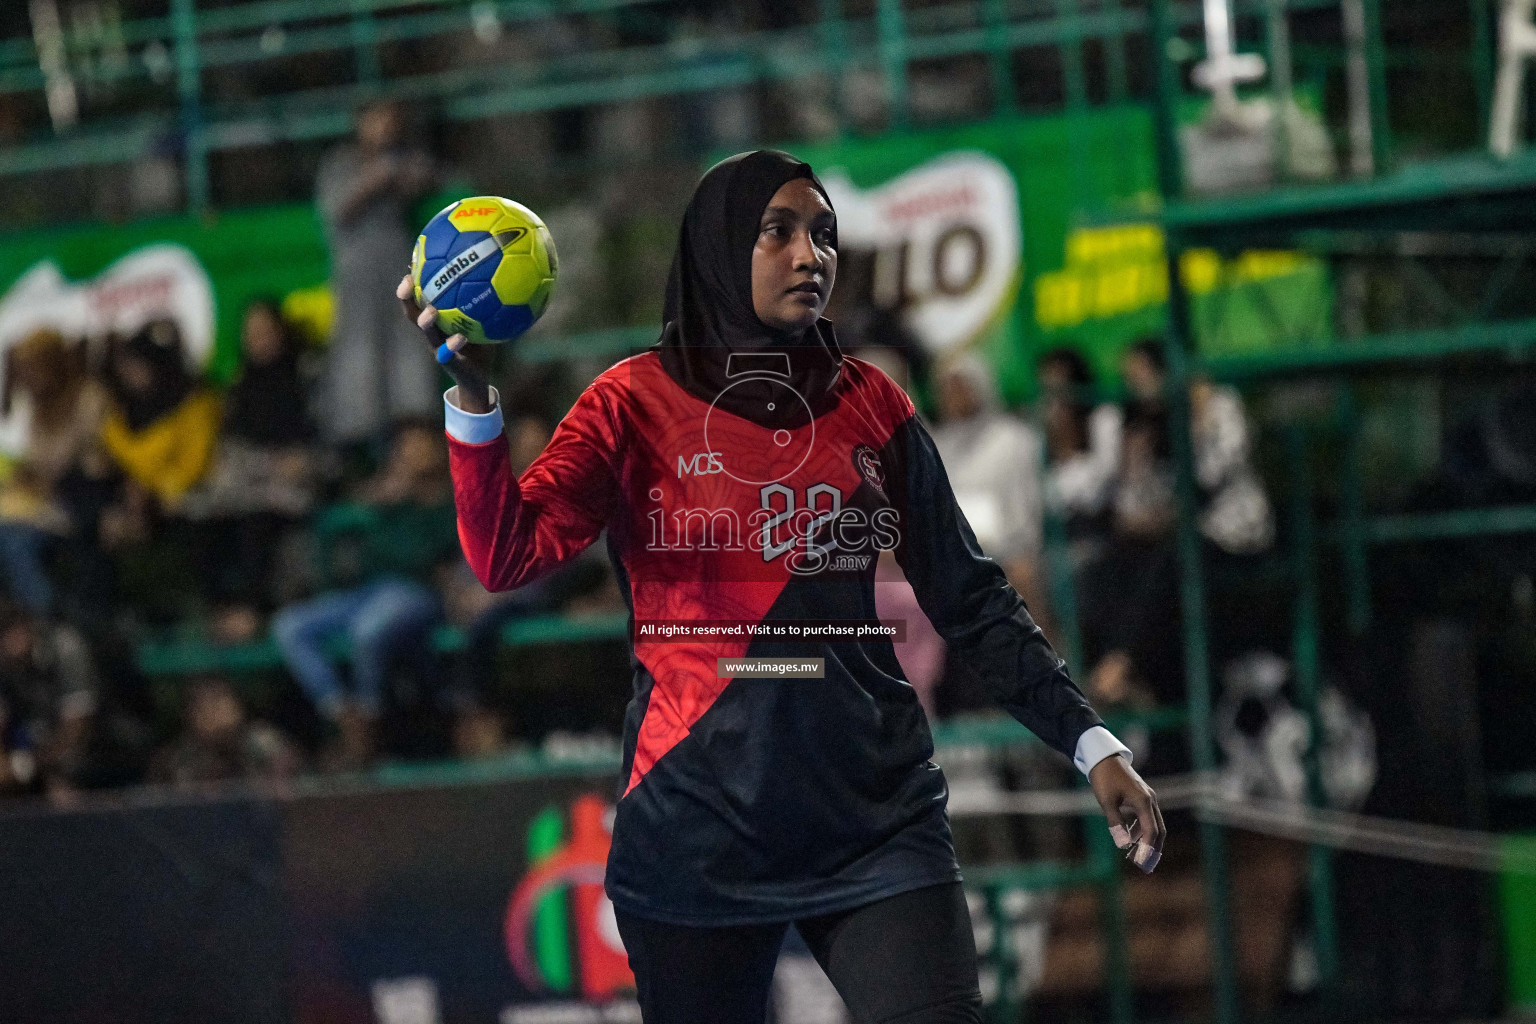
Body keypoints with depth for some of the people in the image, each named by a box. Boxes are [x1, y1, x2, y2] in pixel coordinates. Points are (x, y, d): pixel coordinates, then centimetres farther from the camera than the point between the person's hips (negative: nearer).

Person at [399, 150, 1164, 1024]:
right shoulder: (637, 403, 1)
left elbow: (970, 598, 10)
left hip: (875, 814, 2)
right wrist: (471, 393, -26)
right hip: (697, 818, -1)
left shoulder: (869, 404, 8)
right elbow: (507, 557, -12)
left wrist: (1091, 742, 2)